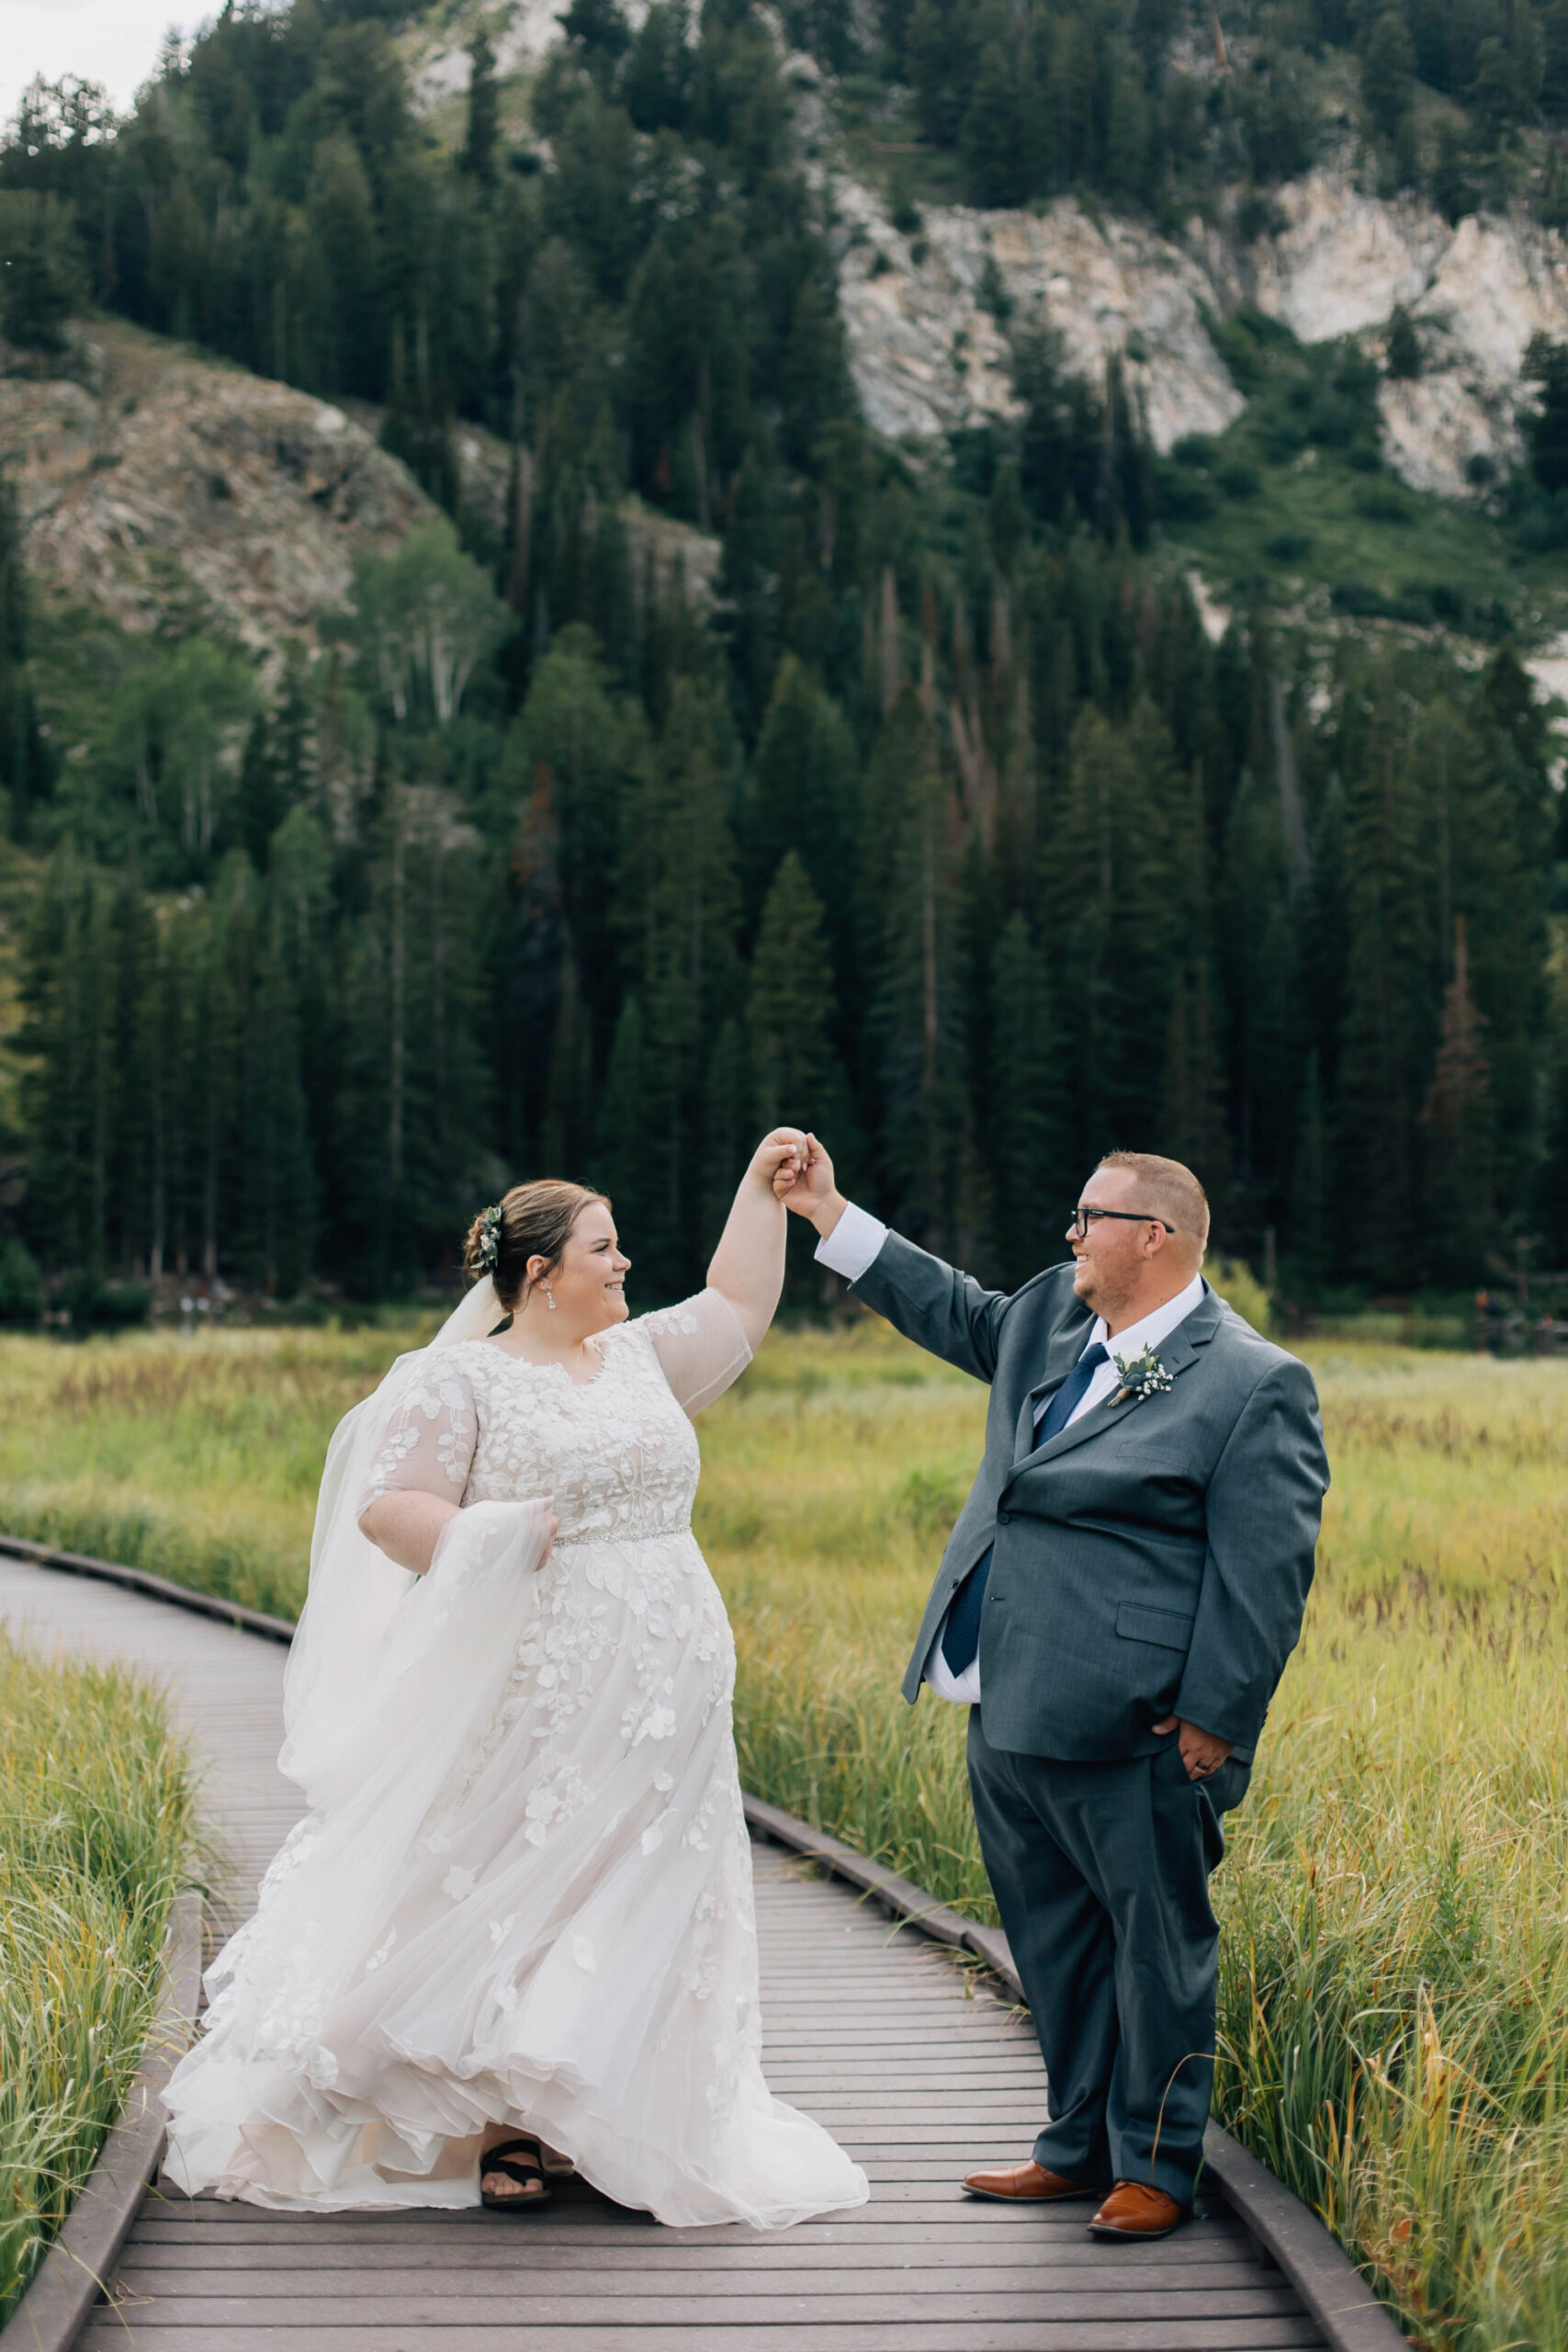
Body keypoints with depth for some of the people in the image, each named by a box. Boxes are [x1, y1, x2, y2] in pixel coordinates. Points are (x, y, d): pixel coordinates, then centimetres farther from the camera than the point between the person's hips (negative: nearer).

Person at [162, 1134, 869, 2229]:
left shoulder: (640, 1359, 15)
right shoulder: (461, 1382, -3)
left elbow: (738, 1306, 26)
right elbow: (385, 1506, -10)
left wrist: (763, 1189, 24)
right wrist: (503, 1547, -17)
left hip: (663, 1708, 6)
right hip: (539, 1702, -6)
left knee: (642, 1910, 6)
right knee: (518, 1899, -4)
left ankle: (617, 2124, 15)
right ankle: (504, 2128, 5)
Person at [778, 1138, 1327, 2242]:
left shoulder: (1256, 1385, -11)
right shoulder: (1052, 1314, 12)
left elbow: (1265, 1574, -13)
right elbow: (954, 1312, 32)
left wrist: (1213, 1724, -15)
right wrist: (828, 1213, 29)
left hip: (1127, 1730, -8)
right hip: (1010, 1715, 8)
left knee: (1154, 1945, 3)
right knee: (1055, 1941, 17)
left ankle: (1154, 2168, 16)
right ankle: (1079, 2147, 30)